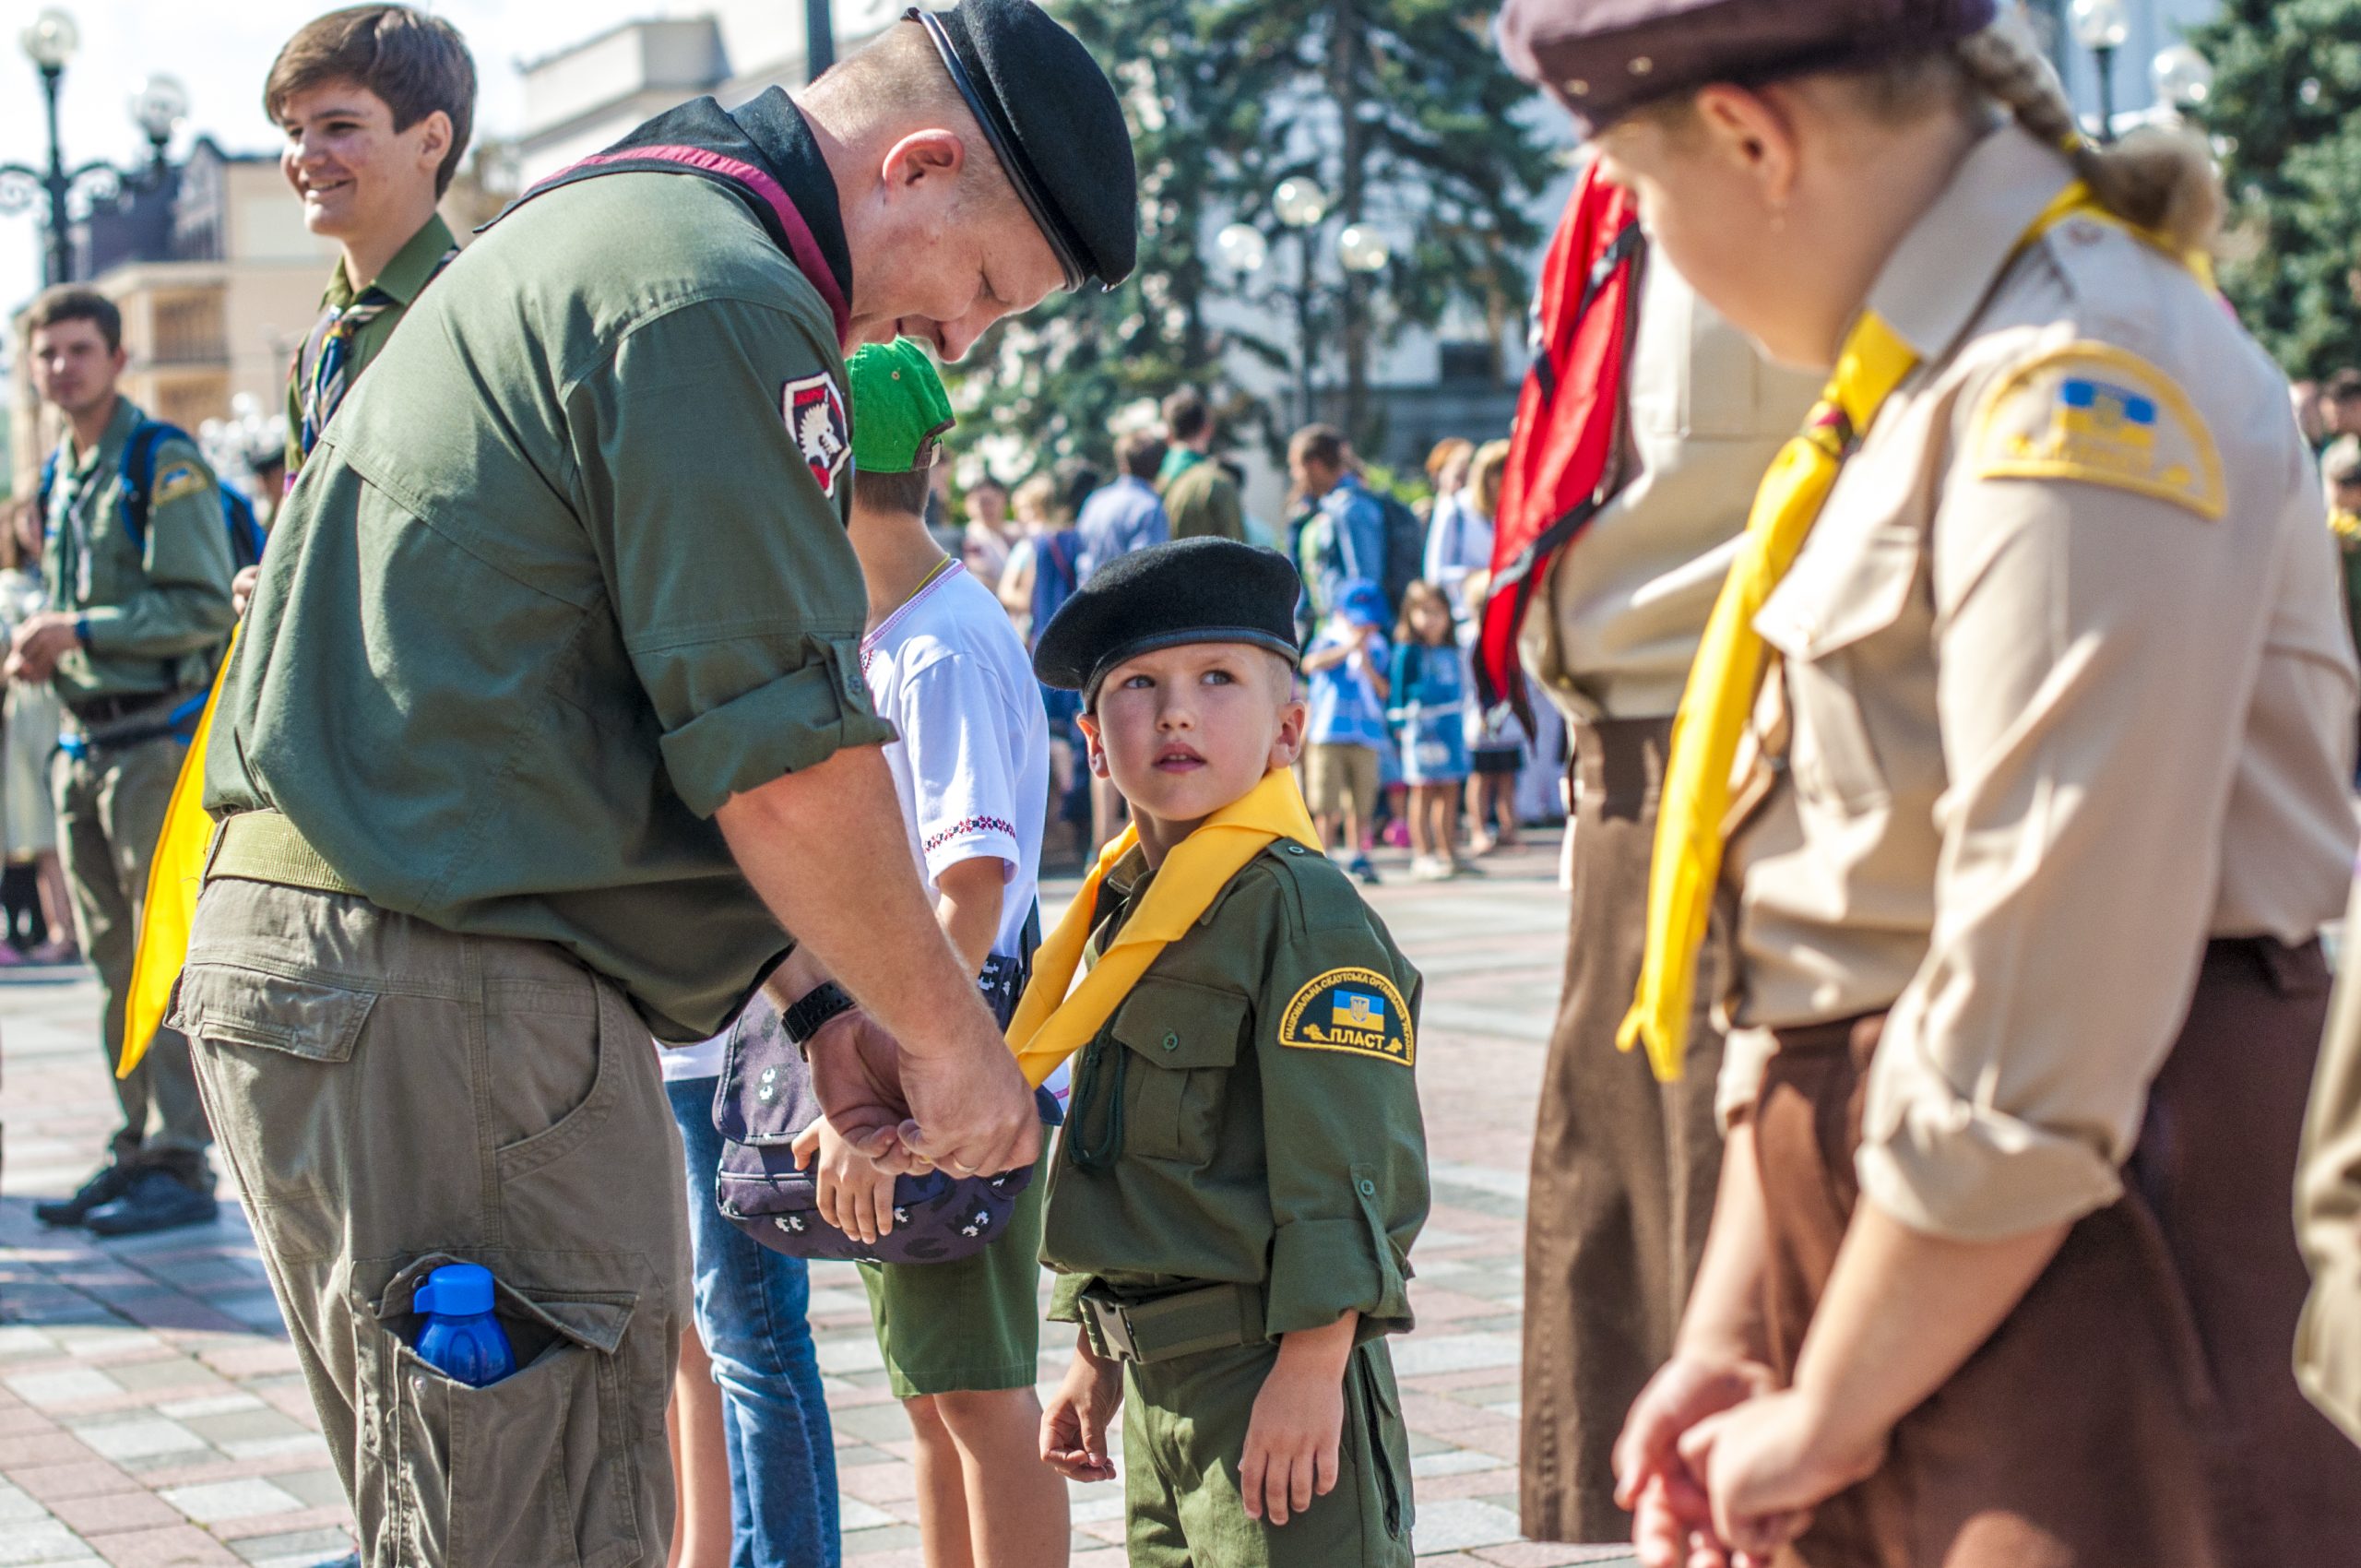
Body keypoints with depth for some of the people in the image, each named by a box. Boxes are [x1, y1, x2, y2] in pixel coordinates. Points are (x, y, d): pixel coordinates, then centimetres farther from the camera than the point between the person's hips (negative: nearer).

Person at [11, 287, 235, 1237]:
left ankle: (180, 1165, -7)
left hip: (155, 736, -8)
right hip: (84, 744, 8)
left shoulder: (164, 465, -8)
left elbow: (207, 606, -15)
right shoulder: (58, 480, 17)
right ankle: (137, 1148, 17)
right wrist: (40, 650, 8)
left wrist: (84, 631, -18)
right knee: (114, 961, 10)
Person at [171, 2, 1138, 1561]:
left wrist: (820, 999, 18)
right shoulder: (721, 299, -13)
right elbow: (787, 763, -16)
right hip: (452, 997, -11)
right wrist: (952, 1040, -3)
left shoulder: (597, 232, 21)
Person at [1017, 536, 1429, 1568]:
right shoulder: (1123, 909, 12)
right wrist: (1094, 1358, 19)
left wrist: (1310, 1368, -21)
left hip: (1273, 1370, -8)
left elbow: (1352, 1170, -18)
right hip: (1156, 1375, 8)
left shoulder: (1303, 909, -13)